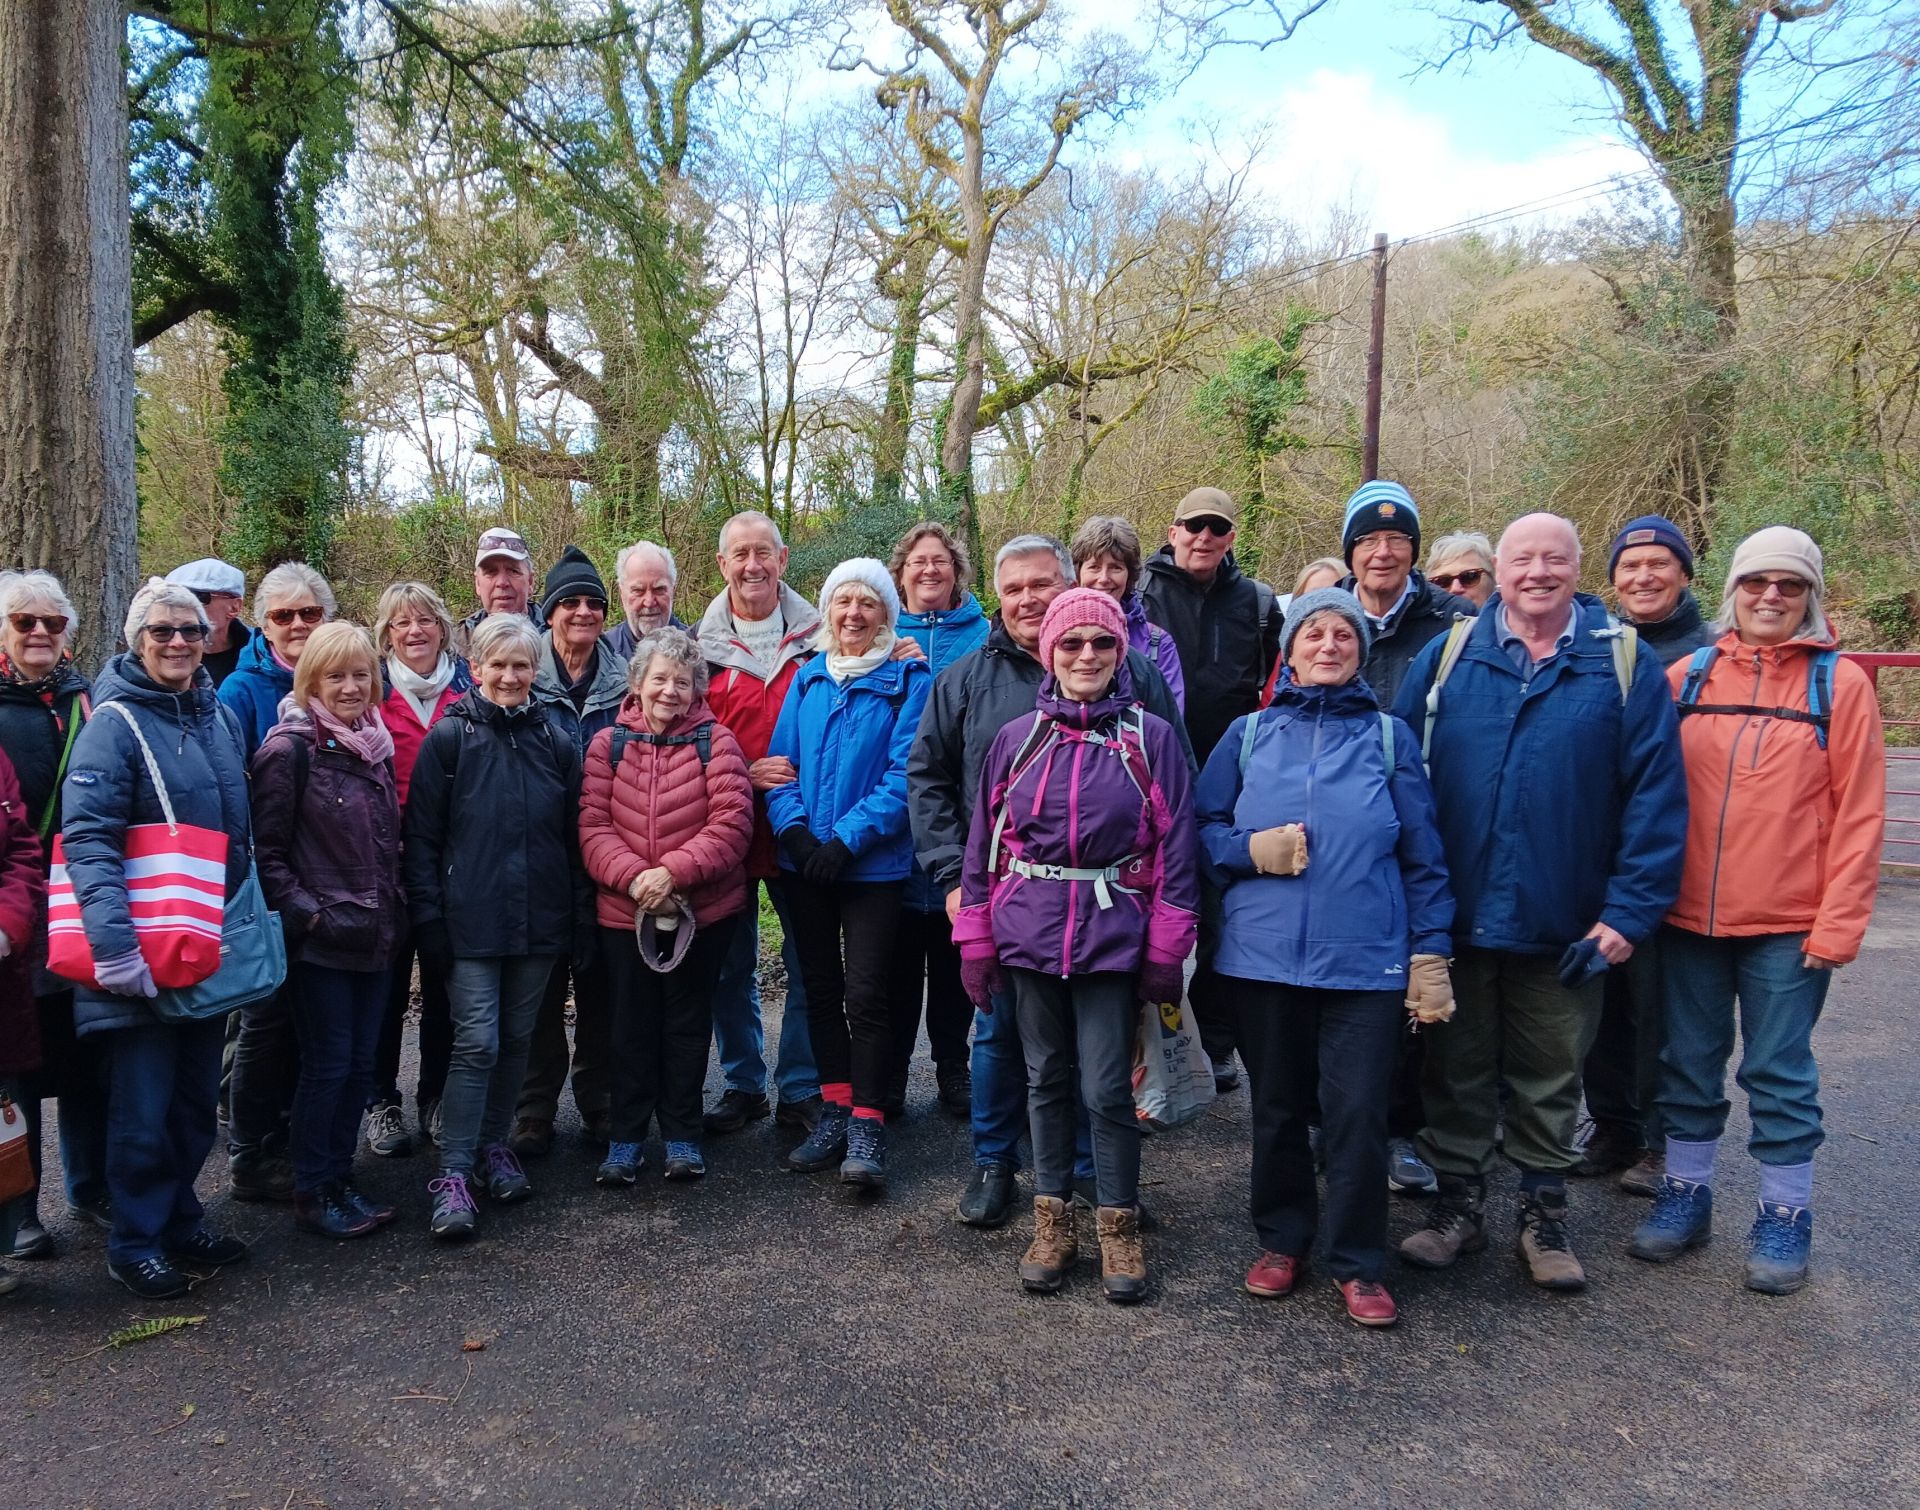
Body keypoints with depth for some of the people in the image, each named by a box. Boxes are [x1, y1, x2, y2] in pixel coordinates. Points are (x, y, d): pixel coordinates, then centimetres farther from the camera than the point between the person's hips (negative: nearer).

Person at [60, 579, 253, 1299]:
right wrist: (114, 945, -28)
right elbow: (88, 840, -20)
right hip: (143, 952, -6)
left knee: (196, 1095, 16)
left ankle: (180, 1218, 31)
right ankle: (135, 1241, 19)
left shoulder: (221, 718, 9)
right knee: (143, 1104, 2)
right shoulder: (114, 722, -11)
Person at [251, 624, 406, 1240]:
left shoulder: (377, 747, 11)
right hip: (319, 937, -6)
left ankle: (340, 1180, 23)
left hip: (374, 935, 7)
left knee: (360, 1062, 11)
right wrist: (304, 912, -16)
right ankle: (312, 1194, 13)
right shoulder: (291, 749, -10)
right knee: (328, 1063, 0)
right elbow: (266, 850, -11)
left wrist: (394, 910, 12)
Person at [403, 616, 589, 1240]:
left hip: (539, 920, 3)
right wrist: (429, 918, -8)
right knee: (477, 1042, -7)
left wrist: (579, 913, 6)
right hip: (471, 921, -3)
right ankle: (452, 1173, 1)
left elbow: (575, 834, 9)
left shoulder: (556, 738, 6)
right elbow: (421, 837, -2)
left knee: (516, 1039, 12)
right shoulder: (450, 738, -2)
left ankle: (493, 1145, 28)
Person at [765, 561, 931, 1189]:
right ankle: (834, 1113, 24)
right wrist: (793, 827, -10)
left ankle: (867, 1128, 6)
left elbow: (904, 775, -12)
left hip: (873, 862, -5)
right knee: (821, 988, 12)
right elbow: (780, 760, 7)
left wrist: (846, 838, -18)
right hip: (803, 861, 5)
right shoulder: (807, 678, 9)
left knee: (864, 994, -5)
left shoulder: (909, 680, -4)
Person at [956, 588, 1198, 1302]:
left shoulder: (1151, 739, -1)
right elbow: (983, 843, 7)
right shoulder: (1017, 739, 4)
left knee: (1107, 1089, 0)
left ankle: (1118, 1226, 20)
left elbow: (1175, 849, -2)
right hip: (1028, 934, 3)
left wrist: (1166, 952, -5)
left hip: (1113, 938, -2)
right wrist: (975, 942, 5)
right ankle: (1052, 1220, 27)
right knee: (1046, 1080, 13)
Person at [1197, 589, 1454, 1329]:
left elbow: (1422, 855, 5)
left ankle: (1357, 1263, 19)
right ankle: (1281, 1241, 32)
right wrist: (1251, 850, -12)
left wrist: (1432, 950, 0)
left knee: (1358, 1115, 0)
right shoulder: (1250, 734, 8)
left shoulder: (1389, 736, 6)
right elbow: (1201, 826, 7)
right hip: (1263, 955, 1)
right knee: (1277, 1108, 13)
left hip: (1366, 960, -1)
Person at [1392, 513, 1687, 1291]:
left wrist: (1629, 910, -10)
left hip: (1563, 927, 0)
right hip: (1455, 918, 1)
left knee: (1549, 1079, 14)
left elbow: (1657, 796, -4)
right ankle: (1458, 1202, 30)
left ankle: (1544, 1213, 31)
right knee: (1456, 1072, 13)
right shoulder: (1447, 657, 1)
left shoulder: (1625, 666, -2)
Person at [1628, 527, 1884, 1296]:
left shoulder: (1840, 683, -2)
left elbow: (1858, 813, -4)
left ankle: (1785, 1217, 24)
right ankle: (1685, 1194, 29)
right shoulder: (1688, 675, 3)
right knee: (1688, 1066, 14)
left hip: (1789, 926, -2)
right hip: (1689, 915, 2)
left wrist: (1839, 920, -9)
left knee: (1779, 1074, 8)